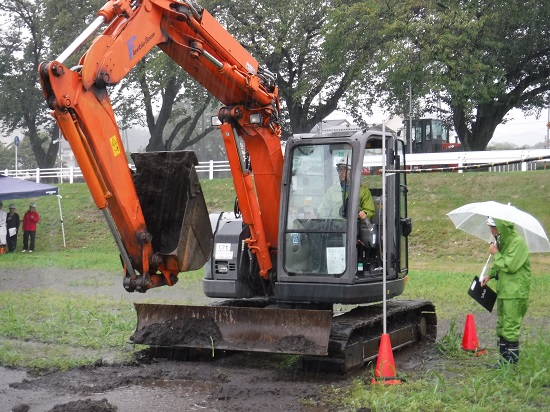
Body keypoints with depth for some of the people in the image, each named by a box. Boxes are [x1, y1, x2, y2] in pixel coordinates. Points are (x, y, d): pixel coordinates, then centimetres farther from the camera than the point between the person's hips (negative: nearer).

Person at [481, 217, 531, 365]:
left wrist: (496, 254, -12)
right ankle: (504, 359, 22)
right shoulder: (503, 241, 14)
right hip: (503, 292, 10)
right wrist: (490, 275, 11)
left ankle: (512, 362, -1)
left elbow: (510, 266, -24)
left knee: (511, 329, -7)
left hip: (515, 293, -10)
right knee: (501, 327, 14)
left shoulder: (517, 242, -17)